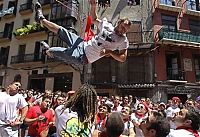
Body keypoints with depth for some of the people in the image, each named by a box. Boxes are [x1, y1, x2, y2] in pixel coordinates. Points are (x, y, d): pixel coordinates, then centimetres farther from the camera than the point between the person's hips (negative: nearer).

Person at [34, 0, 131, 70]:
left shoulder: (123, 41, -13)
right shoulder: (107, 25, 0)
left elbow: (123, 58, -18)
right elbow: (93, 19, 13)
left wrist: (109, 52, -30)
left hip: (83, 57, -5)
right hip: (83, 45, 5)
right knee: (61, 31, 10)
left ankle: (48, 50, 32)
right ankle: (41, 19, 34)